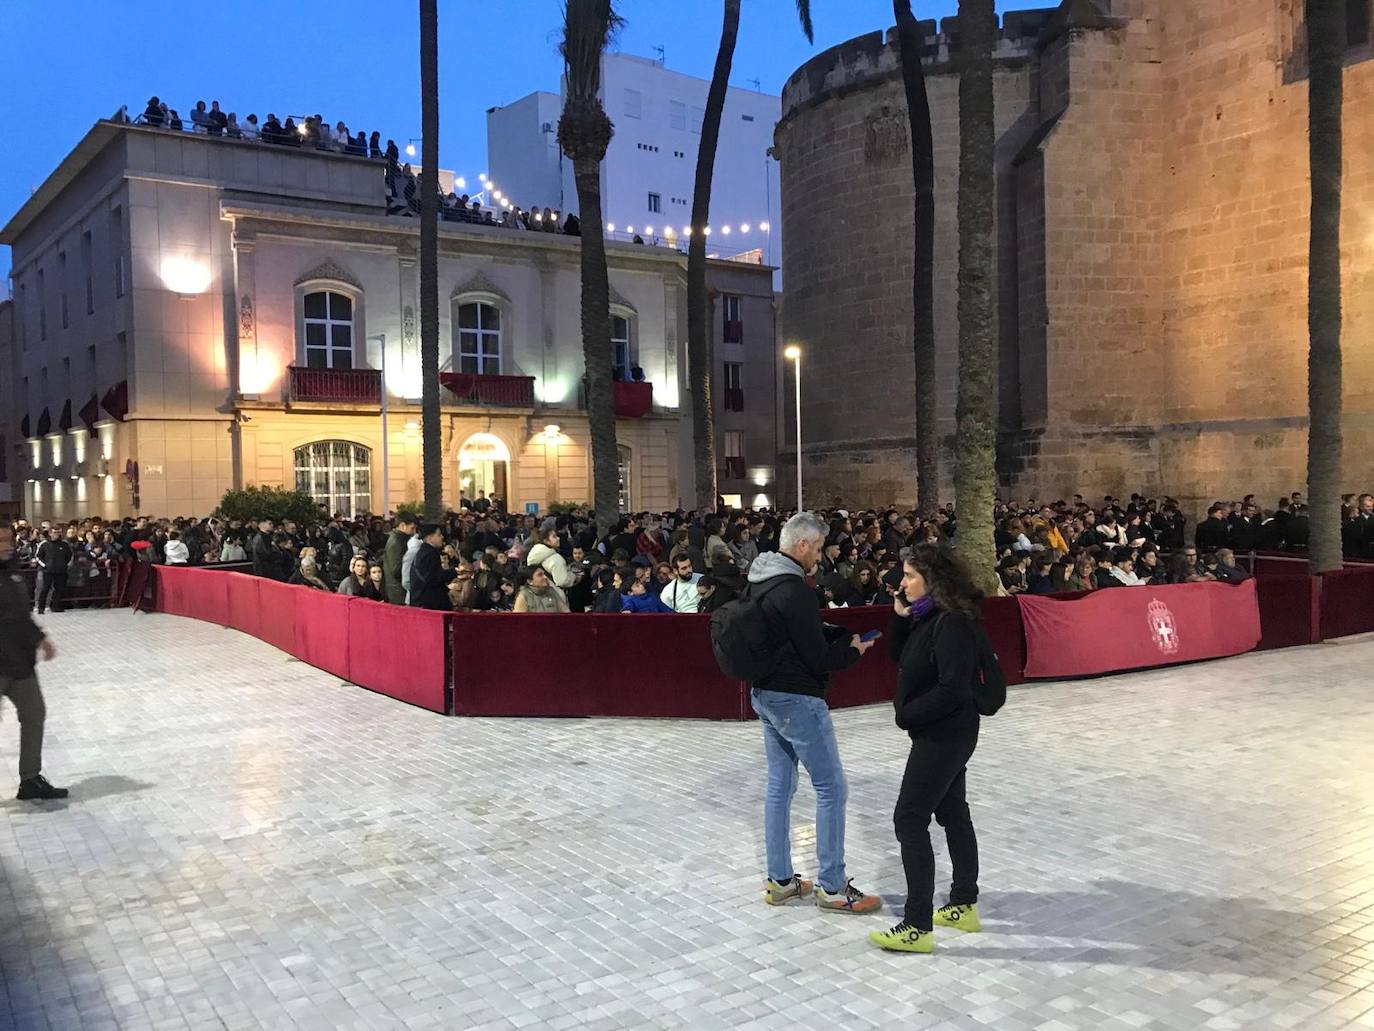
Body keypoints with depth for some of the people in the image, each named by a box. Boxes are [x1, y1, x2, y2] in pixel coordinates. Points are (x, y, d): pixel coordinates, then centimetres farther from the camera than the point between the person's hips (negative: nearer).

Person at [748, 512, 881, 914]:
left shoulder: (760, 582, 7)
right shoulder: (795, 591, -22)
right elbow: (819, 659, -19)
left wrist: (843, 636, 5)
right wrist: (853, 650, -1)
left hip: (764, 695, 10)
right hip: (797, 701, -10)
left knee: (779, 787, 15)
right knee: (832, 789, 1)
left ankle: (780, 881, 24)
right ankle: (832, 887, 9)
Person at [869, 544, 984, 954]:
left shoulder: (953, 623, -22)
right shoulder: (928, 616, 6)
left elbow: (953, 689, -26)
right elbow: (899, 657, 14)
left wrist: (907, 714, -16)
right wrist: (900, 617, -1)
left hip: (944, 735, -10)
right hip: (942, 734, 10)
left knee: (910, 820, -7)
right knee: (952, 813, 18)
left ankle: (918, 927, -2)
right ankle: (964, 907, 32)